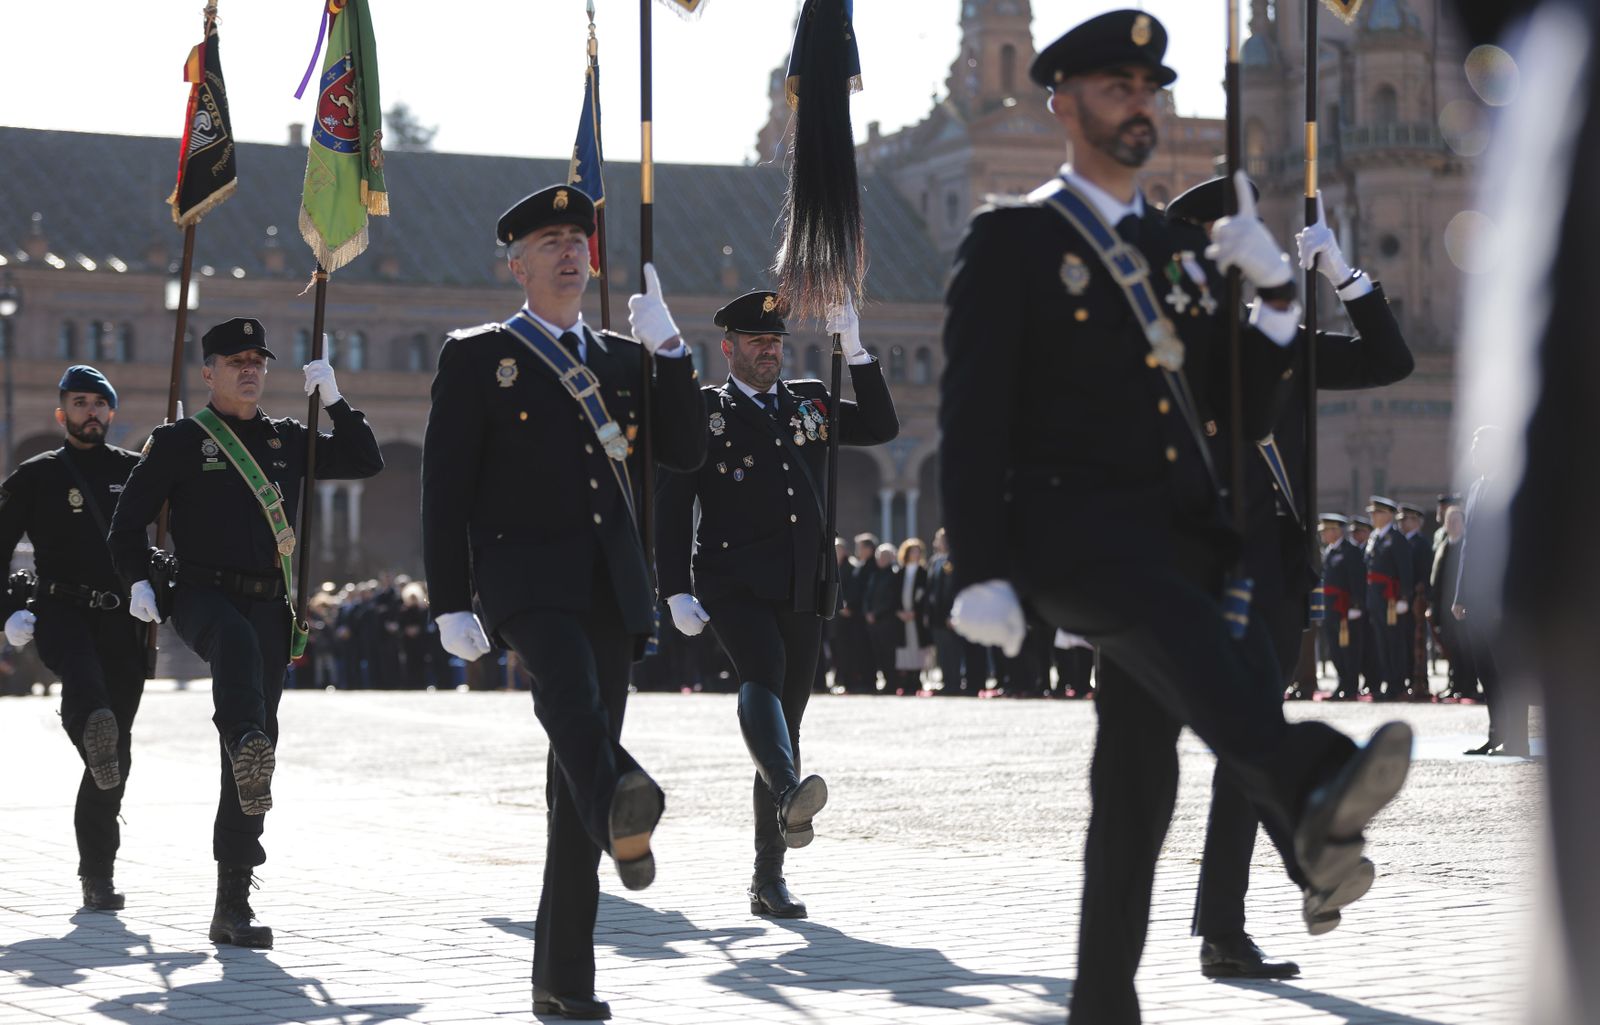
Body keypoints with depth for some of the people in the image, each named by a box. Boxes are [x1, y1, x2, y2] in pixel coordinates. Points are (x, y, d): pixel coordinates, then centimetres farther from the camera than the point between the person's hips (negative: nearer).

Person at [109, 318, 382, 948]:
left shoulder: (289, 441, 18)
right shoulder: (179, 442, 6)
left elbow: (366, 462, 18)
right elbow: (129, 520, 6)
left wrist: (333, 400, 8)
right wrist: (139, 581, -4)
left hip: (267, 605, 4)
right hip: (200, 594, -4)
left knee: (255, 754, -3)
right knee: (237, 639, -42)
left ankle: (233, 904, -1)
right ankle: (246, 741, -69)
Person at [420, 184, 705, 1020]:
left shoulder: (622, 361, 20)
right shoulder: (477, 358, 7)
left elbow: (686, 451, 9)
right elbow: (444, 489, 1)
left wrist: (666, 343, 1)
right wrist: (450, 605, -7)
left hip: (611, 589, 4)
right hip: (526, 578, -4)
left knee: (577, 779, 2)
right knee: (571, 697, -35)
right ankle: (623, 817, -64)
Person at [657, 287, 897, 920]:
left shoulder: (810, 403, 19)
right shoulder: (702, 412, 6)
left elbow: (882, 428, 9)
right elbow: (672, 506, 2)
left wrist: (854, 349, 2)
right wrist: (677, 592, -7)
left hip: (802, 592, 5)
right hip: (733, 587, -4)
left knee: (787, 722, 5)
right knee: (762, 675, -33)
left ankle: (768, 877, 11)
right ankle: (790, 796, -57)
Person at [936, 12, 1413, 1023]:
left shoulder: (1179, 248, 21)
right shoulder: (1010, 240, 4)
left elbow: (1245, 415, 18)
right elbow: (970, 417, -3)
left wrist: (1275, 295, 2)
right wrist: (982, 575, -13)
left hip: (1179, 535, 6)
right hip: (1068, 529, -6)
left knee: (1140, 778, 2)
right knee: (1177, 626, -37)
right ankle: (1315, 796, -60)